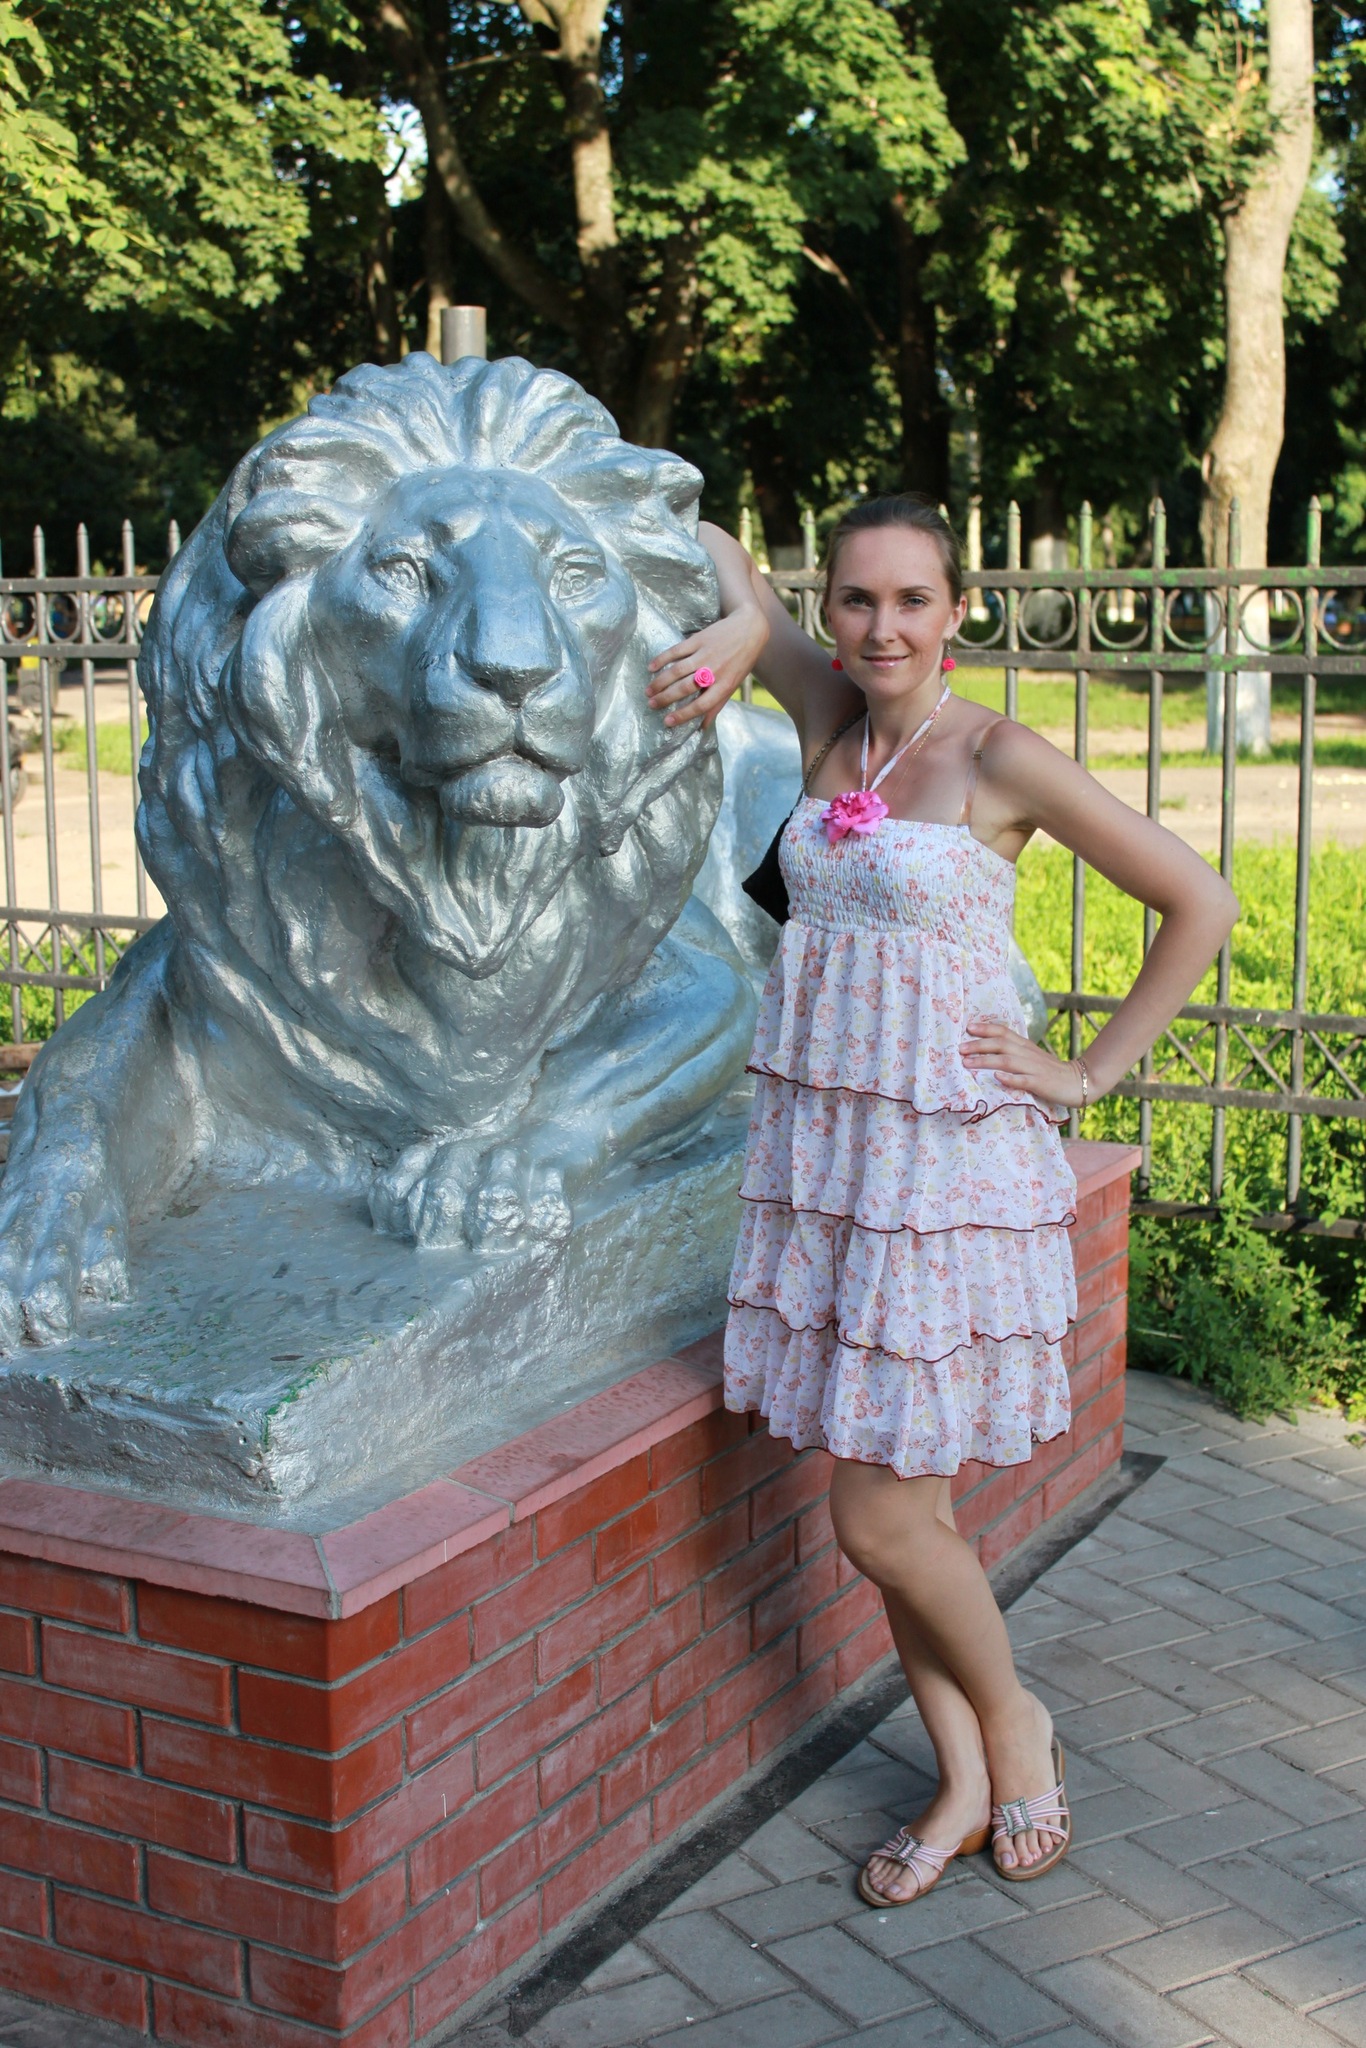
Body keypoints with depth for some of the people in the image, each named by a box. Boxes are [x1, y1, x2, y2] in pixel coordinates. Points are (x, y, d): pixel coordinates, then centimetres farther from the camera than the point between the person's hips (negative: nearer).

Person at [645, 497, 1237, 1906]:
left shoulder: (1000, 760, -10)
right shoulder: (831, 719, 5)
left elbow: (1200, 905, -7)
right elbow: (712, 548, 16)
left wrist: (1090, 1074, -5)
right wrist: (739, 632, -5)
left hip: (947, 1164, -6)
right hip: (822, 1151, 6)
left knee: (880, 1520, -2)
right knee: (890, 1505, 10)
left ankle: (1015, 1725, 25)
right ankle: (966, 1787, 27)